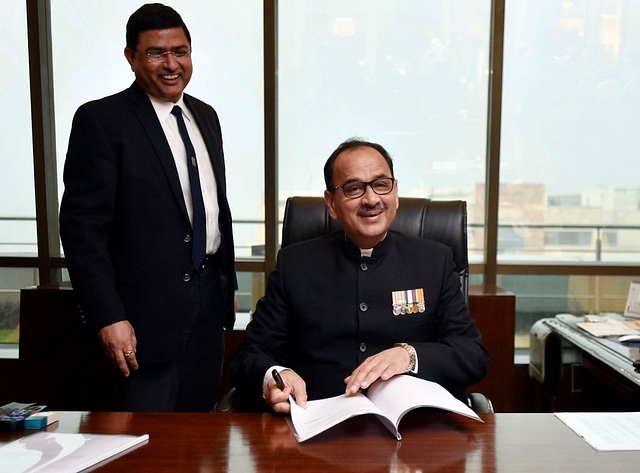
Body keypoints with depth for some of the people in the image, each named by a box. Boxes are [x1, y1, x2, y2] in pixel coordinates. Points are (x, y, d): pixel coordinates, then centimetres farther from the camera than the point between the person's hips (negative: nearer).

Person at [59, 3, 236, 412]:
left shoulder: (205, 116, 12)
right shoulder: (101, 120, -9)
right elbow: (82, 226, -13)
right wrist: (108, 318, -18)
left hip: (209, 297, 7)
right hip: (149, 305, -6)